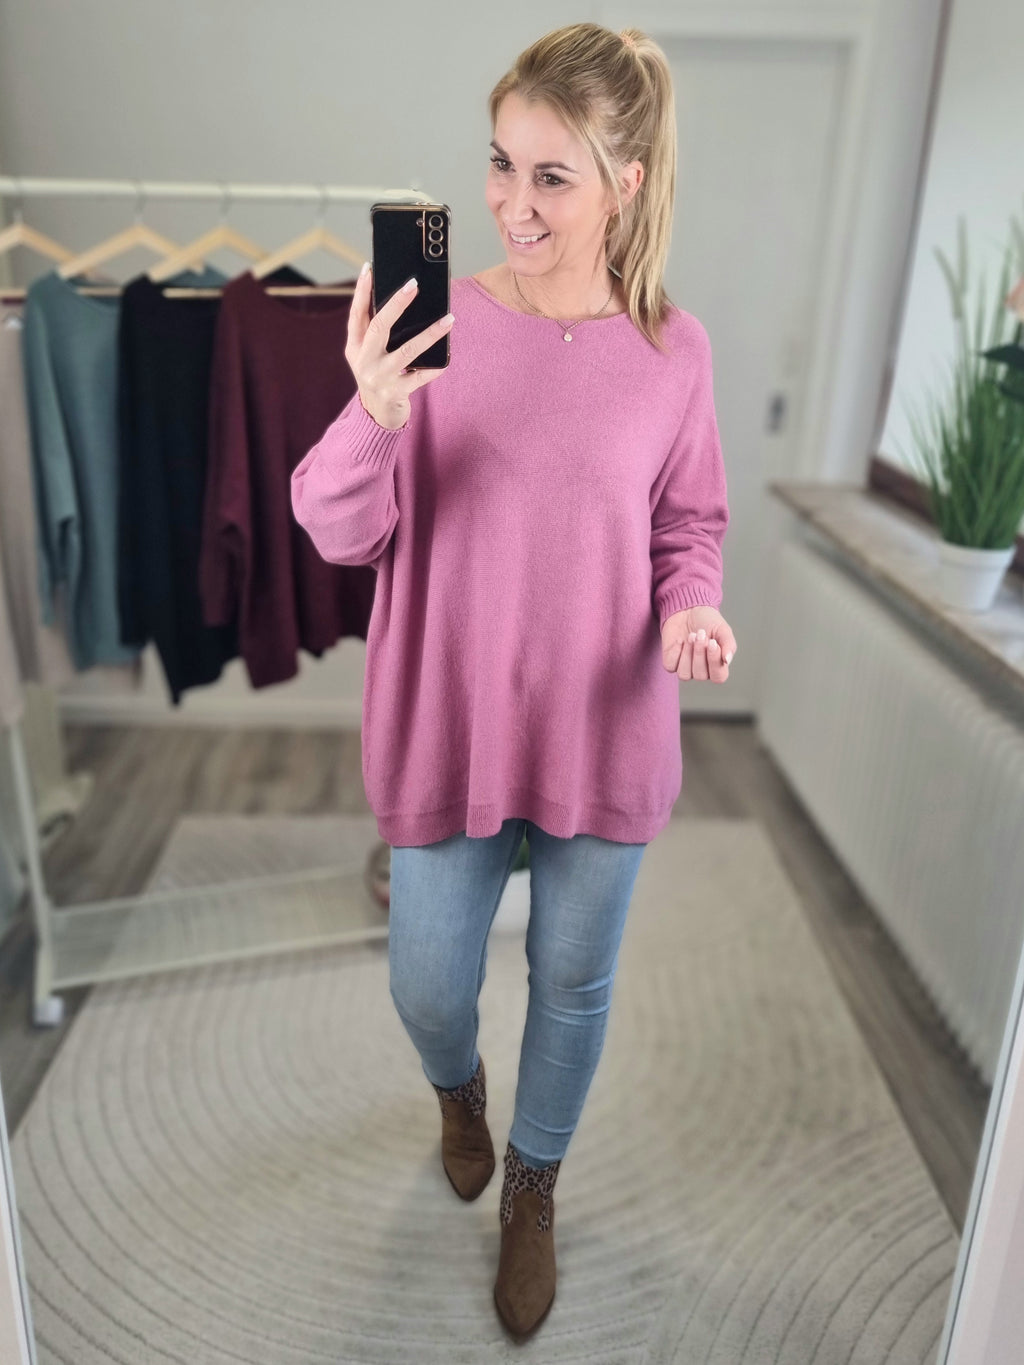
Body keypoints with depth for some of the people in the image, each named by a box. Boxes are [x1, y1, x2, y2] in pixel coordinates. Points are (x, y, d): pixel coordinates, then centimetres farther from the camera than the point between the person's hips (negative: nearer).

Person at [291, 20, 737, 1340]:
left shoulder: (672, 349, -6)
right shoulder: (434, 323, -9)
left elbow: (691, 524, 5)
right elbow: (341, 535, -10)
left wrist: (692, 608, -16)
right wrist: (373, 416, -30)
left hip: (606, 740, 1)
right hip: (449, 730, 0)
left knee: (572, 985, 18)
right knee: (426, 986, 15)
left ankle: (532, 1190, 49)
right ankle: (457, 1087, 56)